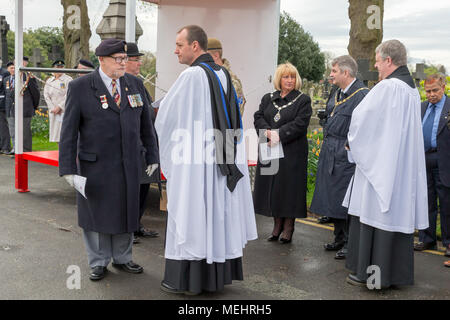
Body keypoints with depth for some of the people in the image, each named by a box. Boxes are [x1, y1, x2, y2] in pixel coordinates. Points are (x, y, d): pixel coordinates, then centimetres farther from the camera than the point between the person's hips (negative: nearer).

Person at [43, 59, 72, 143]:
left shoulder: (68, 80, -3)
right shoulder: (49, 81, 14)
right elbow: (46, 95, 8)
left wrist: (59, 107, -13)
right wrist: (53, 108, -5)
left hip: (65, 111, -5)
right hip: (53, 112, 5)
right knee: (56, 133, 8)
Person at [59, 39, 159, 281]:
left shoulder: (135, 84, 4)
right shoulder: (80, 87, -8)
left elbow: (145, 123, 11)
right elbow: (69, 130, -8)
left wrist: (152, 155, 10)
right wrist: (68, 168, -12)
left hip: (128, 165, 4)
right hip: (95, 165, -3)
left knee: (125, 211, 12)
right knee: (96, 213, 7)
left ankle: (122, 259, 29)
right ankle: (98, 263, 23)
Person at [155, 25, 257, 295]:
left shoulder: (192, 75, -14)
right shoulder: (224, 75, 8)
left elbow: (165, 118, -8)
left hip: (193, 163, -7)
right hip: (223, 160, 7)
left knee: (190, 216, 1)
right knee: (217, 212, 13)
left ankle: (187, 280, 10)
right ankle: (217, 274, 22)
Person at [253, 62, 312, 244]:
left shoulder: (303, 100, 0)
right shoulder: (268, 98, 13)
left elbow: (300, 123, -11)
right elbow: (258, 118, 4)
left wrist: (279, 134, -17)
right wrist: (268, 132, -15)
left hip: (292, 153, -4)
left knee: (289, 187, -1)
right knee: (272, 187, 7)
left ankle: (288, 228, 10)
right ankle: (277, 224, 19)